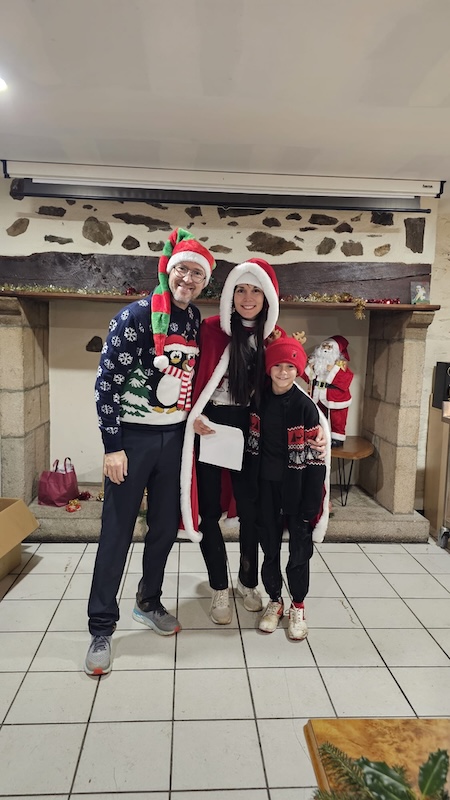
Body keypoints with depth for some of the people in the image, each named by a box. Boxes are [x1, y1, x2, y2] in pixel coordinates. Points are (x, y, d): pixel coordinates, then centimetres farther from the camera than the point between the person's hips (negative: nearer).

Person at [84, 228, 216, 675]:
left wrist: (190, 420, 11)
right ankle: (101, 629, 15)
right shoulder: (136, 316, -13)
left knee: (165, 527, 14)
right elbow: (106, 382, -15)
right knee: (117, 532, 1)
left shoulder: (195, 321, 6)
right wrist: (112, 446, -16)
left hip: (173, 437, 6)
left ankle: (149, 604, 35)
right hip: (132, 437, -6)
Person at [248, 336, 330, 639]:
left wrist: (311, 505, -14)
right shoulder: (259, 401, -1)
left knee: (300, 551, 8)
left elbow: (317, 460, -13)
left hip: (297, 490, -3)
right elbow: (252, 446, 7)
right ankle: (274, 600, 34)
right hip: (266, 488, 3)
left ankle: (298, 606, 30)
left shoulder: (306, 407, -13)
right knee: (269, 548, 14)